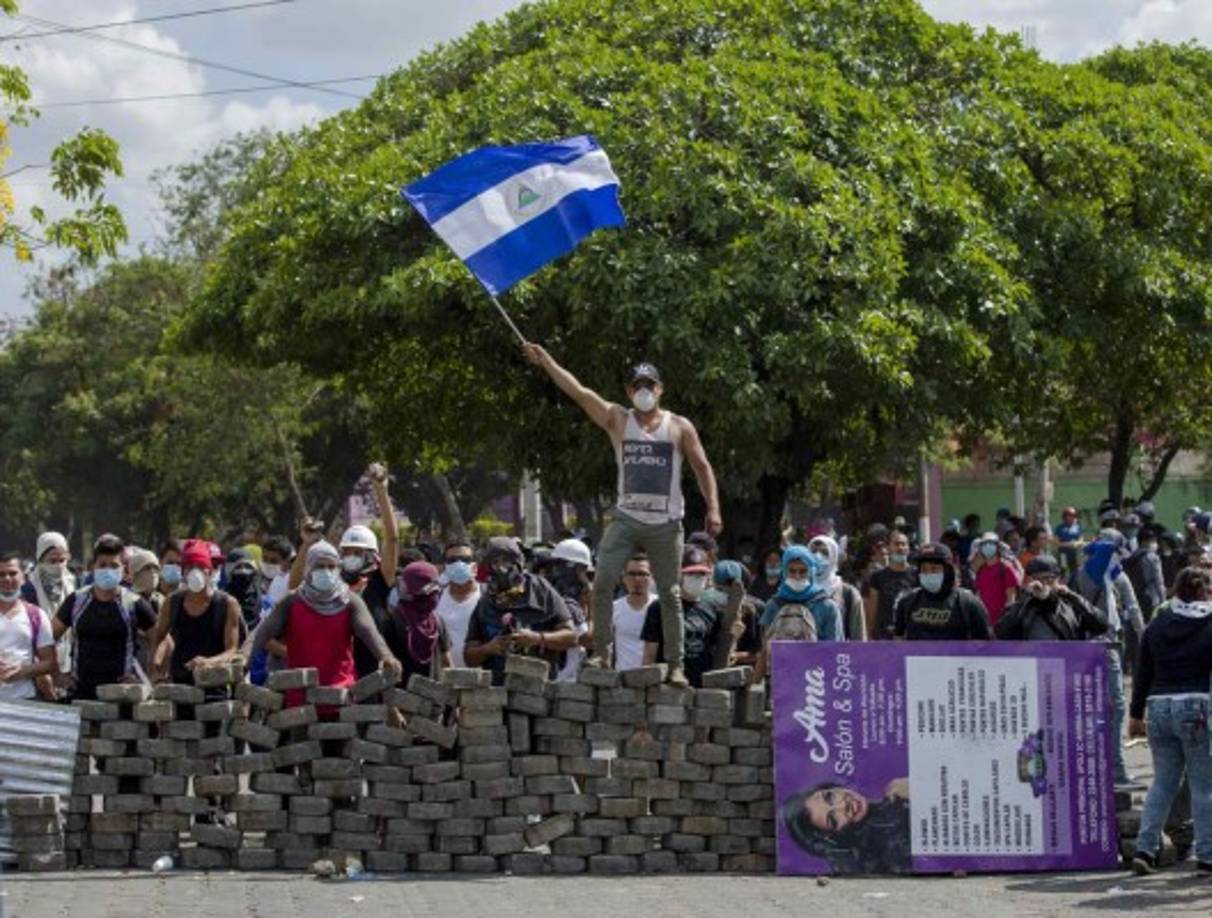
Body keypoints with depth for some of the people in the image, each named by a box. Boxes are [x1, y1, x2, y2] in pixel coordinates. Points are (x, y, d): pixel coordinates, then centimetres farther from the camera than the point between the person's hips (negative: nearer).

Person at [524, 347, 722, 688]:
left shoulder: (679, 427, 5)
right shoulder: (618, 420, 5)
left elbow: (702, 467, 4)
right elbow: (577, 391, -1)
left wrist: (713, 508, -7)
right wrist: (546, 362, -9)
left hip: (665, 524, -1)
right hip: (626, 519, 1)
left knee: (669, 595, 2)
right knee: (602, 583, -13)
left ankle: (675, 665, 6)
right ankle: (602, 652, -4)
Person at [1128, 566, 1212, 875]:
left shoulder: (1157, 625, 9)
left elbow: (1143, 673, 12)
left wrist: (1136, 713, 18)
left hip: (1159, 707, 5)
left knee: (1163, 781, 13)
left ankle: (1145, 848, 4)